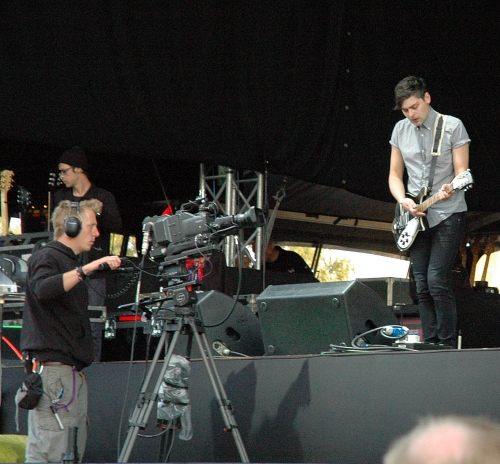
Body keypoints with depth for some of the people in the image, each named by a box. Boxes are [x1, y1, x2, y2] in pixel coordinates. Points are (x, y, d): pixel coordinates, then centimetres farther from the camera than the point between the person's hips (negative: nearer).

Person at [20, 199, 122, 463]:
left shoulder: (71, 264, 23)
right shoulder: (45, 258, -5)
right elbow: (43, 289, -29)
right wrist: (87, 269, -33)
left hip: (72, 371, 10)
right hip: (51, 369, -10)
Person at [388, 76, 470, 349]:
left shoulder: (452, 127, -6)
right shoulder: (400, 130, 8)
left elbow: (462, 172, -8)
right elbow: (395, 174, 11)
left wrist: (450, 189, -29)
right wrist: (403, 201, -7)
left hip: (448, 214, -5)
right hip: (416, 217, 5)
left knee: (437, 281, -14)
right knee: (422, 286, 4)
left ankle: (448, 345, -6)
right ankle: (430, 346, 9)